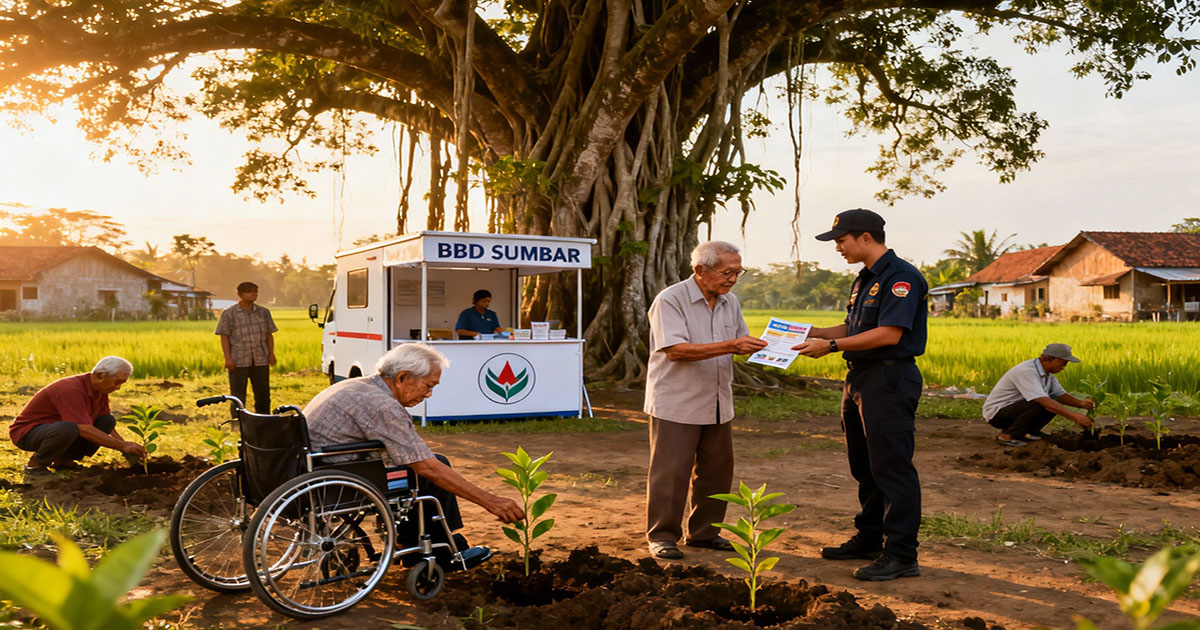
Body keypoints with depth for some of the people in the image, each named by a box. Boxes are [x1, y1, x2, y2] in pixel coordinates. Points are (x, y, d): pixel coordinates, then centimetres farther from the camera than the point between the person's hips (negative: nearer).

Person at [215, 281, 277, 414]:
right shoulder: (228, 313, 3)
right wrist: (228, 357, -10)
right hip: (238, 361, -3)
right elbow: (224, 337, -1)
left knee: (263, 395, 9)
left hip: (261, 360, 4)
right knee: (238, 397, 0)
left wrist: (271, 353, 4)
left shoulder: (264, 312, 13)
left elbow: (269, 334, 15)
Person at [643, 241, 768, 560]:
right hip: (676, 403, -7)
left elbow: (741, 345, 20)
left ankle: (704, 532, 25)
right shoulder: (670, 300, -13)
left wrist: (757, 346, -5)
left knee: (716, 470, 11)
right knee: (670, 472, -3)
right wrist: (731, 346, -26)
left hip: (717, 403, 7)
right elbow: (675, 350, -22)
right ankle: (662, 536, 10)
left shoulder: (730, 303, 10)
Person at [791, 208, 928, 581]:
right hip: (861, 379, 10)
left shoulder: (900, 277, -14)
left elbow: (889, 334, -22)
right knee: (865, 467, 16)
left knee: (892, 468, -7)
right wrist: (810, 333, 12)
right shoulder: (864, 281, 18)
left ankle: (901, 555, -1)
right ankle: (869, 539, 28)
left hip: (890, 380, -10)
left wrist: (831, 346, -20)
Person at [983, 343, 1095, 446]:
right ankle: (1007, 435, -15)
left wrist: (1081, 403, -10)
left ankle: (1026, 432, 6)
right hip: (996, 412, -10)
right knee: (1039, 404, -30)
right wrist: (1074, 416, -38)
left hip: (1015, 408, 10)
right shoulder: (1026, 371, -28)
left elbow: (1060, 395, 10)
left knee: (1056, 403, -2)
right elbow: (1045, 402, -36)